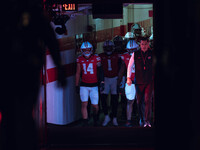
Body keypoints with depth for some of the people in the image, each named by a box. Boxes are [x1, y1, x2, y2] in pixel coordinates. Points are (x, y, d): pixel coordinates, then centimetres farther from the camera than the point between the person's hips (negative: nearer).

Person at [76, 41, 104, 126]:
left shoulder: (96, 58, -3)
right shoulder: (80, 59, 3)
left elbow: (100, 71, -4)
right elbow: (78, 73, 10)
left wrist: (102, 83, -12)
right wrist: (77, 86, 10)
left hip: (94, 85, -1)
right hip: (84, 85, 1)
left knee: (95, 105, 3)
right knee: (84, 104, -6)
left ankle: (95, 117, 33)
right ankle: (85, 123, -2)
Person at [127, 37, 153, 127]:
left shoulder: (152, 54, 3)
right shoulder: (135, 54, 5)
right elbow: (130, 66, 10)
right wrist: (128, 78, 1)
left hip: (149, 81, -2)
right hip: (139, 82, 2)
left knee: (148, 100, -14)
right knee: (139, 101, 7)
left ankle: (147, 120, -16)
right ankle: (142, 119, 21)